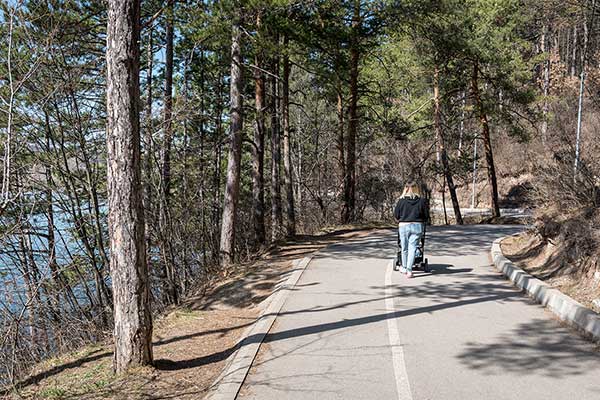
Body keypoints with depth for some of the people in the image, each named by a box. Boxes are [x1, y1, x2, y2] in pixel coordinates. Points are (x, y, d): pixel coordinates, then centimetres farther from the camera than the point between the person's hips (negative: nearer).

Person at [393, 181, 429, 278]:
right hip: (417, 226, 0)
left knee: (405, 248, 14)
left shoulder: (401, 200, -3)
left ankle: (404, 268, 29)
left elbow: (396, 214, 2)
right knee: (412, 248, -1)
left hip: (403, 226, 0)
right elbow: (426, 215, 3)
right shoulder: (422, 200, -1)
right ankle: (409, 270, -8)